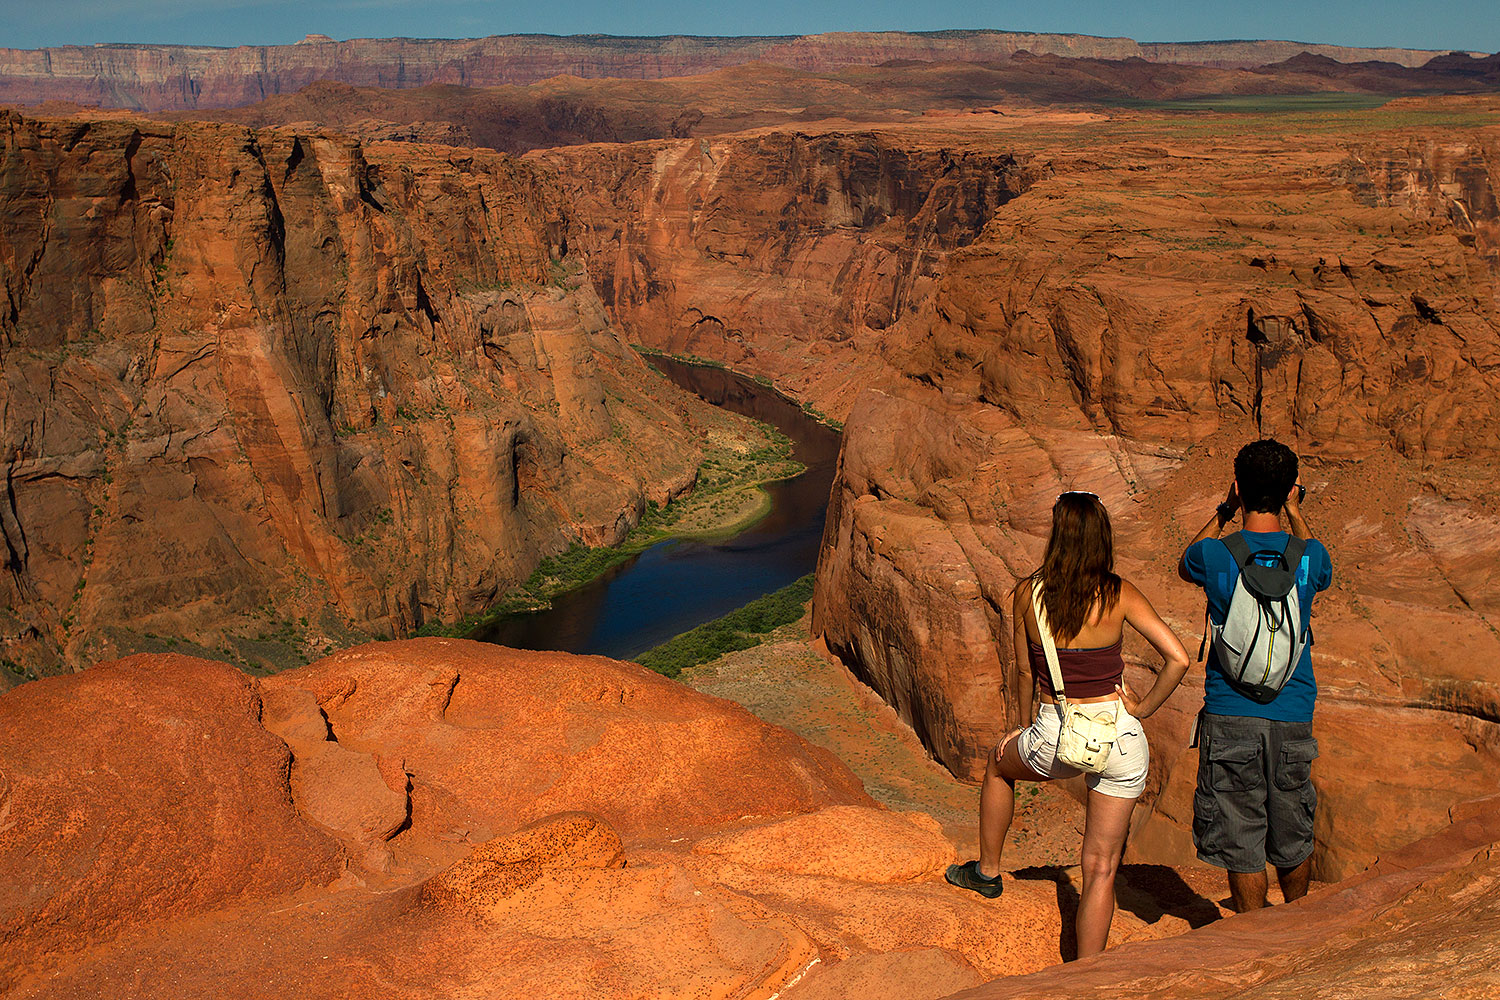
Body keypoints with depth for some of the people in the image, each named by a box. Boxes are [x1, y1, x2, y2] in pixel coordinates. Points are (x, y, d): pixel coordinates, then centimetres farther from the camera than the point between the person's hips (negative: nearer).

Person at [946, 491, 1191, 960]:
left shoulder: (1027, 593, -5)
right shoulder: (1120, 595, -6)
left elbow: (1024, 674, 6)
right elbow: (1178, 659, -12)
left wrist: (1025, 730, 21)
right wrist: (1142, 708, 2)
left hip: (1056, 737, 0)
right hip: (1119, 737, 0)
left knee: (999, 764, 35)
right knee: (1101, 868, 9)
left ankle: (987, 871, 47)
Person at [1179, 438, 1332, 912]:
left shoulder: (1214, 556, -10)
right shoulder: (1308, 556, -6)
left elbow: (1185, 566, 16)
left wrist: (1224, 512, 16)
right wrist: (1295, 511, 25)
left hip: (1229, 717, -2)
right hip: (1293, 717, 2)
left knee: (1241, 843, 6)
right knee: (1293, 839, 19)